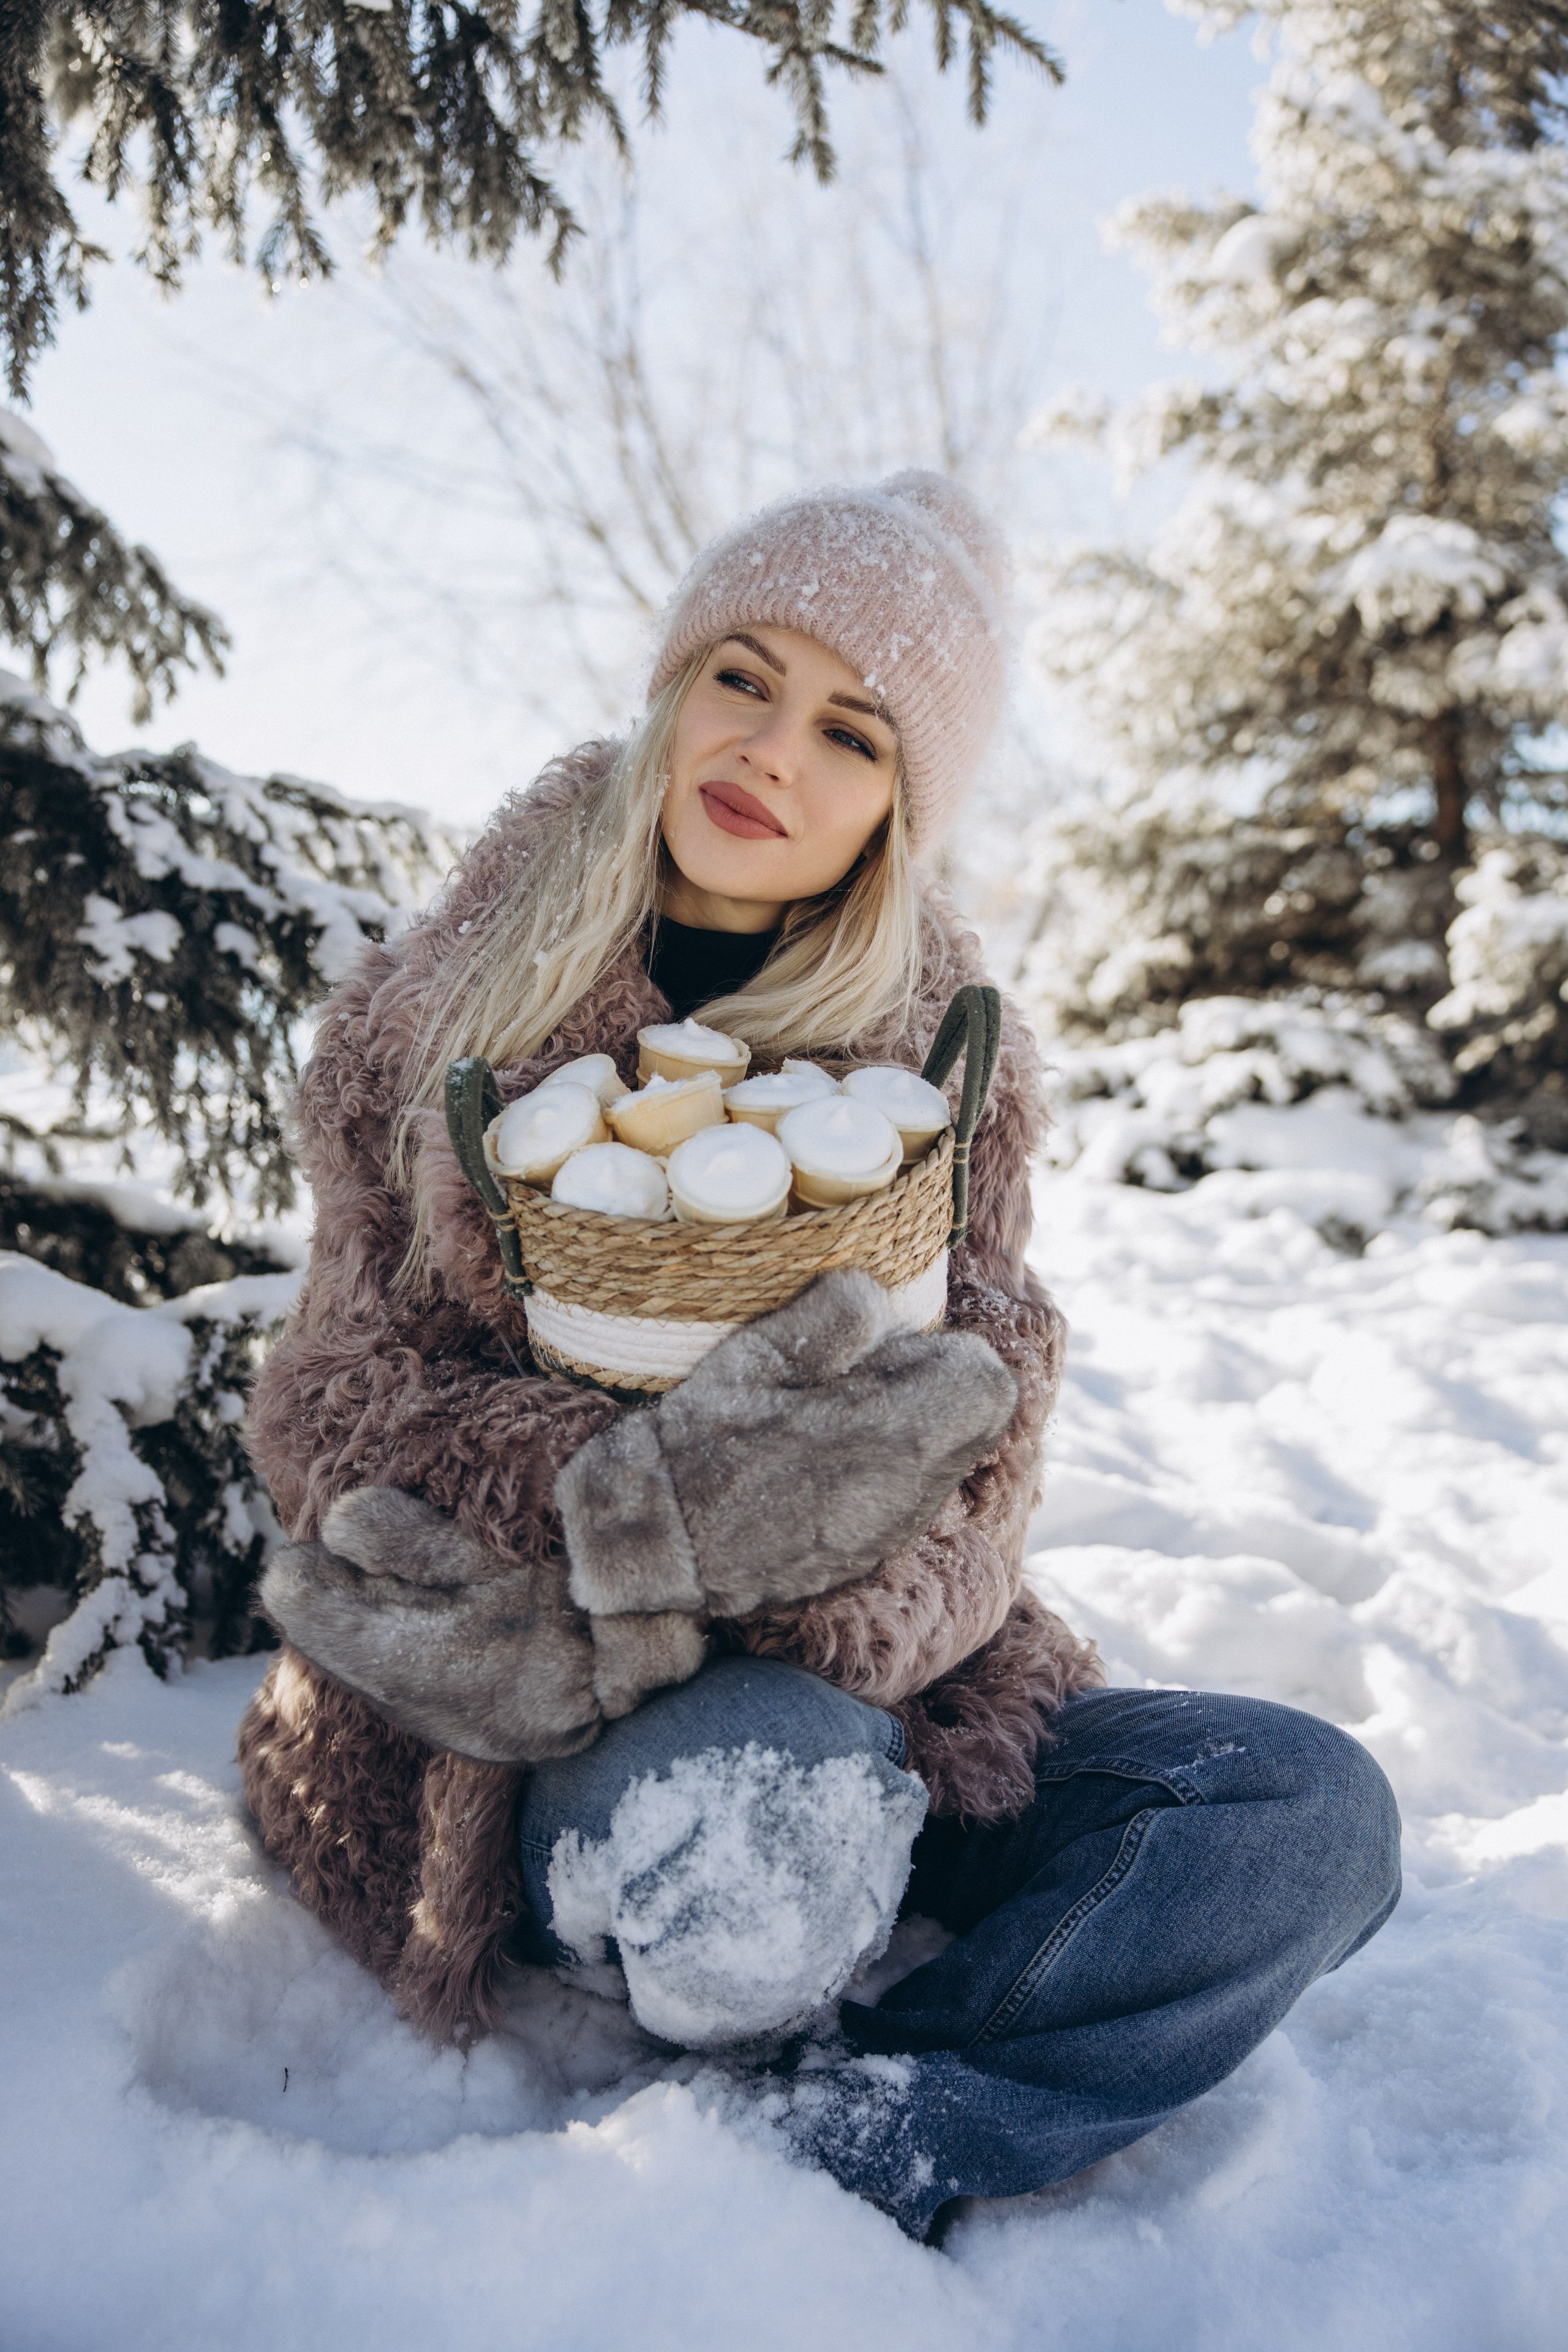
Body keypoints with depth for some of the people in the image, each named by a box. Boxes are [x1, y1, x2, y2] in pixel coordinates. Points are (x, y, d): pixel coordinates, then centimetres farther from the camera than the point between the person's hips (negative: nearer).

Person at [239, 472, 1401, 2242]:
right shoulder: (447, 998, -2)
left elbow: (964, 1490, -6)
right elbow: (344, 1391, -7)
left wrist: (634, 1609, -26)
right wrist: (639, 1505, -29)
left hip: (868, 1684, 3)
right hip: (521, 1750, -2)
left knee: (1312, 1814, -16)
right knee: (762, 1782, -36)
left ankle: (815, 2151, -15)